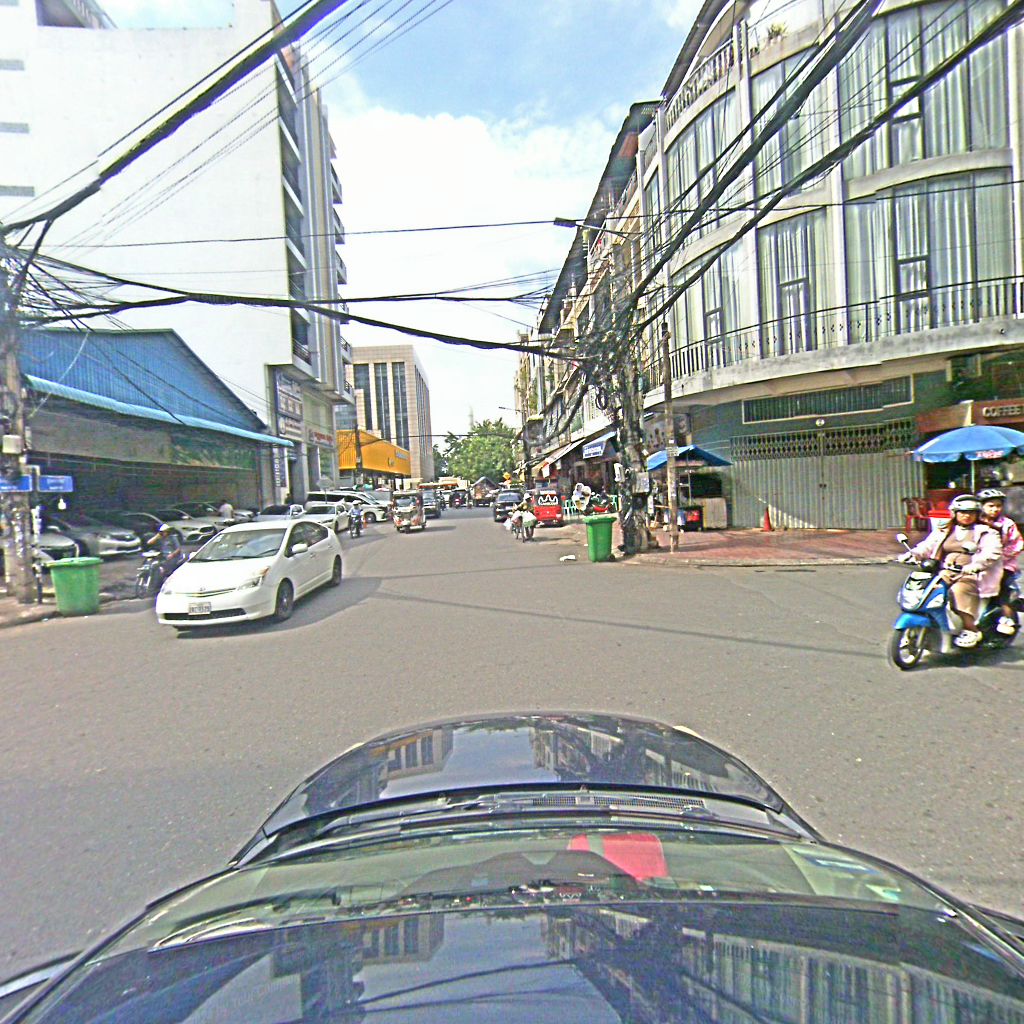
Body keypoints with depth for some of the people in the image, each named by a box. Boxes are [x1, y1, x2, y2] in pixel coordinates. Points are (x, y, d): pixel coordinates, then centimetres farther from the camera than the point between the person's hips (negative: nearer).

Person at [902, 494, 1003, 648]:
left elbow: (992, 552, -9)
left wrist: (974, 565, -28)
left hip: (972, 575, -4)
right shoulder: (944, 531, 19)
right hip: (946, 573, 4)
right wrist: (911, 554, -12)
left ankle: (971, 630, -24)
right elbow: (927, 546, 9)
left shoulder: (985, 532, 7)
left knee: (958, 590, -33)